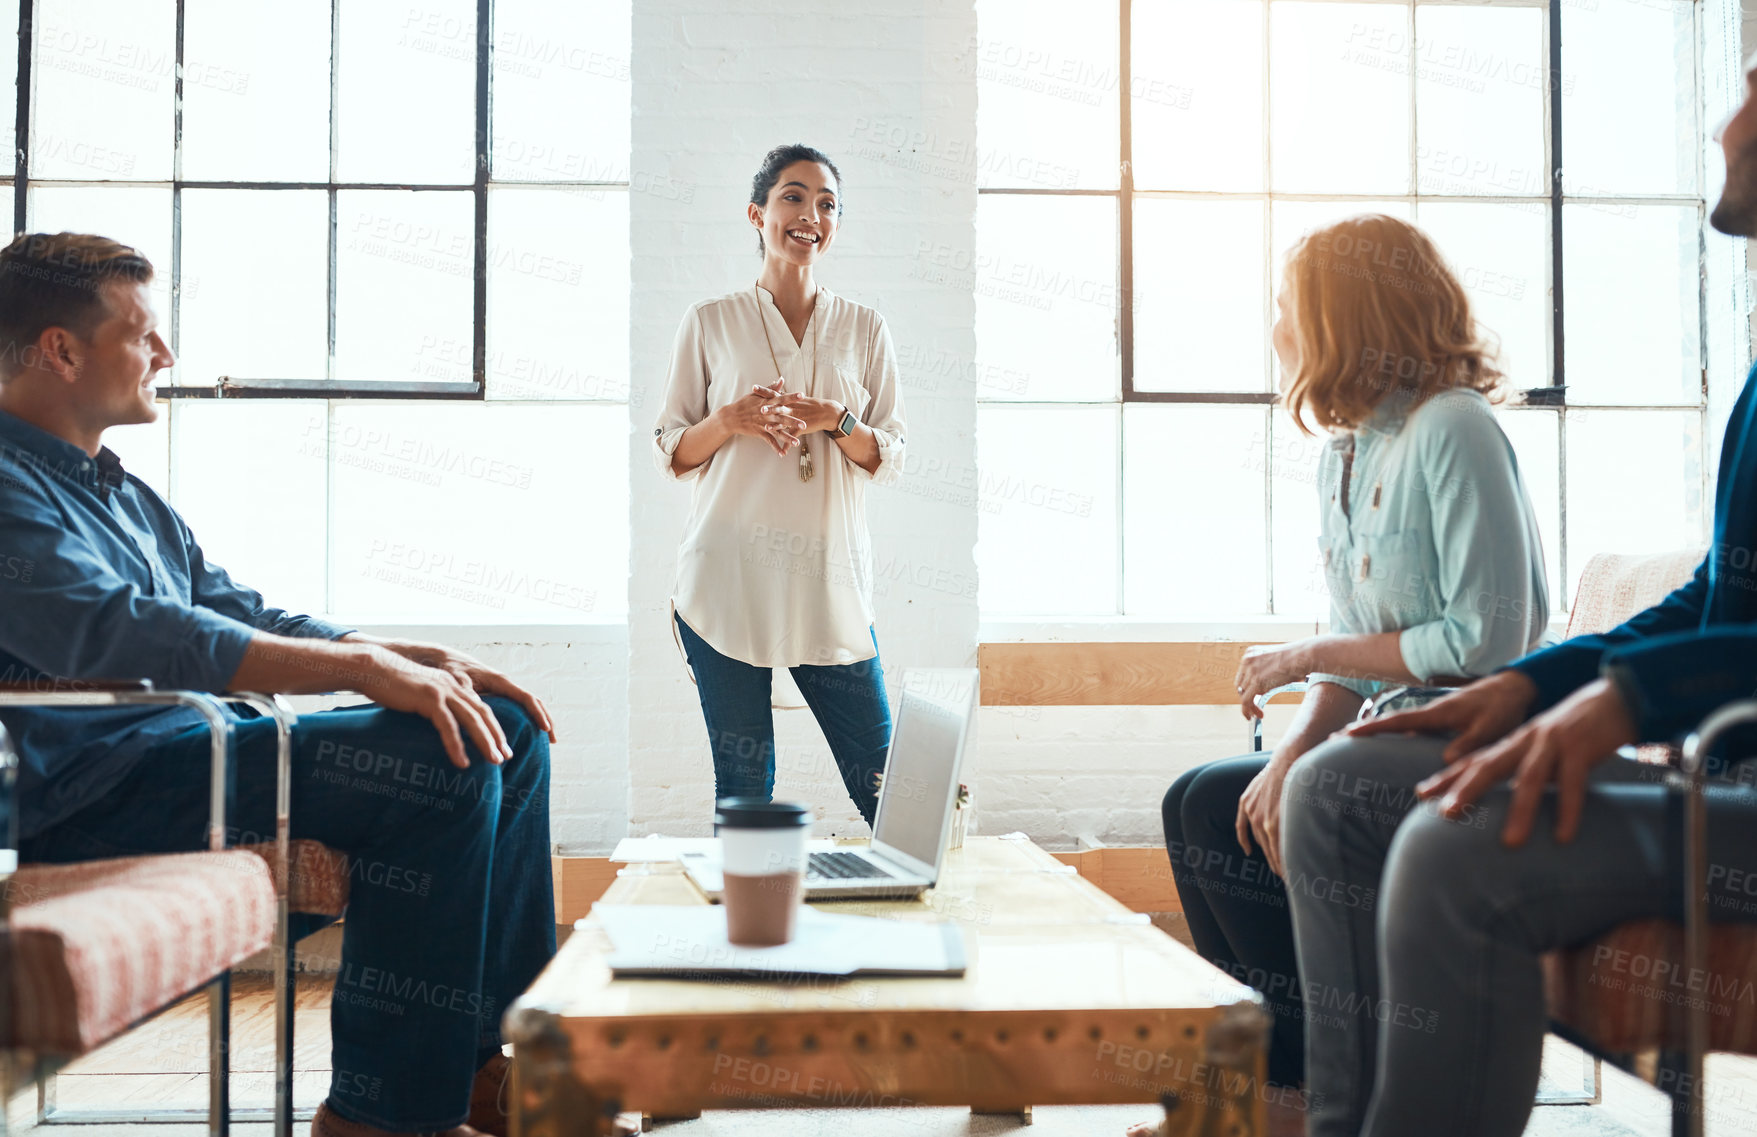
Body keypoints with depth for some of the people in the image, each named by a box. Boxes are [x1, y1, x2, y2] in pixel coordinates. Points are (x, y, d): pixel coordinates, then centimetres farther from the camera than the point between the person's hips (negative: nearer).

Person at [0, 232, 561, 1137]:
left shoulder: (126, 496, 24)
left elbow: (243, 618, 22)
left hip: (198, 744, 10)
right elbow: (118, 630, -24)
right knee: (443, 762, -26)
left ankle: (483, 1061, 3)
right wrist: (364, 667, -26)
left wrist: (428, 661, 7)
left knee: (506, 734, 2)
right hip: (88, 790, -10)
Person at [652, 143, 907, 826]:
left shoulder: (865, 329, 11)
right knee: (743, 790, 3)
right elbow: (669, 452, 9)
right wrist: (728, 421, -11)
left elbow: (892, 460, 10)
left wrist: (836, 421, -10)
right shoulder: (710, 323, 7)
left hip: (830, 583, 1)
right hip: (728, 582, -1)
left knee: (887, 786, 0)